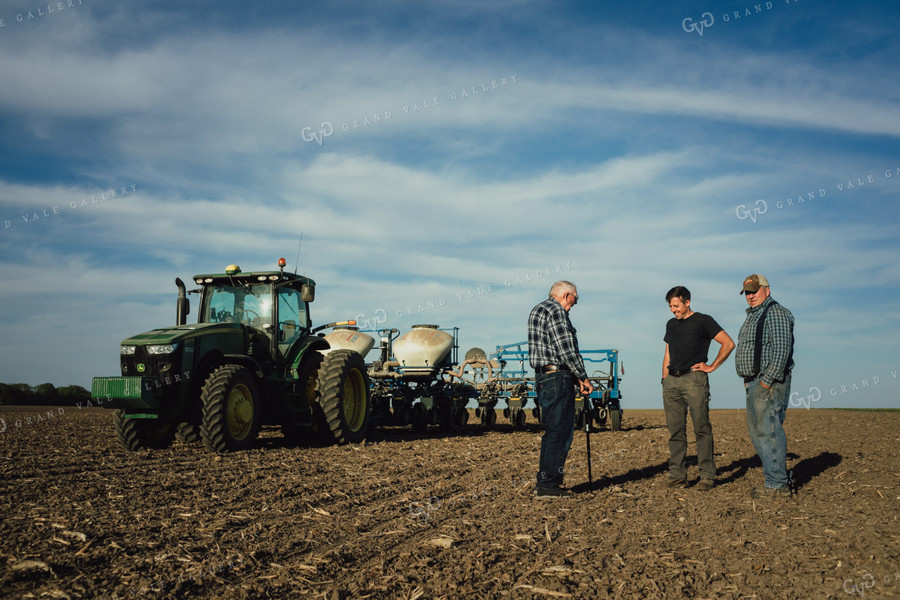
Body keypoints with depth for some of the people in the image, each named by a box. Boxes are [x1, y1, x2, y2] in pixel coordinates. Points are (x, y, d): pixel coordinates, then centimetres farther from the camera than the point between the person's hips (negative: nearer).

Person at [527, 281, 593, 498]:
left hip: (543, 377, 10)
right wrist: (583, 378, -10)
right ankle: (548, 485, -4)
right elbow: (566, 349, -19)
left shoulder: (537, 310, 21)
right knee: (559, 432, -6)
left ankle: (545, 482, 19)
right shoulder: (556, 311, -11)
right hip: (558, 376, -10)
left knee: (552, 431, 15)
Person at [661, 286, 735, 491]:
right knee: (675, 430, 5)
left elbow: (728, 343, -4)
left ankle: (707, 475, 0)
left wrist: (712, 366, -4)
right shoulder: (671, 324, 19)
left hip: (694, 379, -6)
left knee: (701, 429, -4)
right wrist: (665, 380, 13)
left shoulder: (703, 321, 0)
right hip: (672, 381, 6)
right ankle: (677, 474, 9)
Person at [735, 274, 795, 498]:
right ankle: (782, 478, 20)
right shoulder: (753, 316, 22)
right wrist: (750, 383, 16)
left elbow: (781, 350, -19)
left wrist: (767, 381, -22)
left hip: (770, 383, -11)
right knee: (757, 431, 13)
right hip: (754, 383, 11)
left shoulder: (776, 313, -10)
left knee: (768, 431, -10)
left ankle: (777, 484, -5)